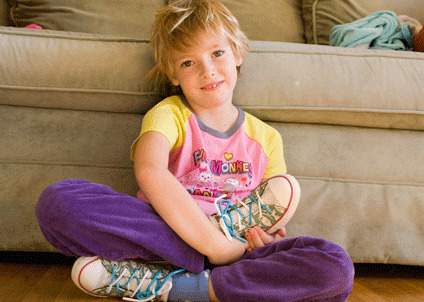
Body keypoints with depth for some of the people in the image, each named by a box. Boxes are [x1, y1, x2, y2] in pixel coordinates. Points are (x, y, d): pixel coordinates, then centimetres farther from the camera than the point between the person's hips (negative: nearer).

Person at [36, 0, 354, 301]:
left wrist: (269, 238, -10)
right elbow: (149, 172, -20)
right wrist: (218, 246, -26)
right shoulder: (169, 114, 2)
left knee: (337, 266, -25)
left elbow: (276, 209, 16)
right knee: (58, 199, -25)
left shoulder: (267, 138, 13)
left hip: (234, 253, 2)